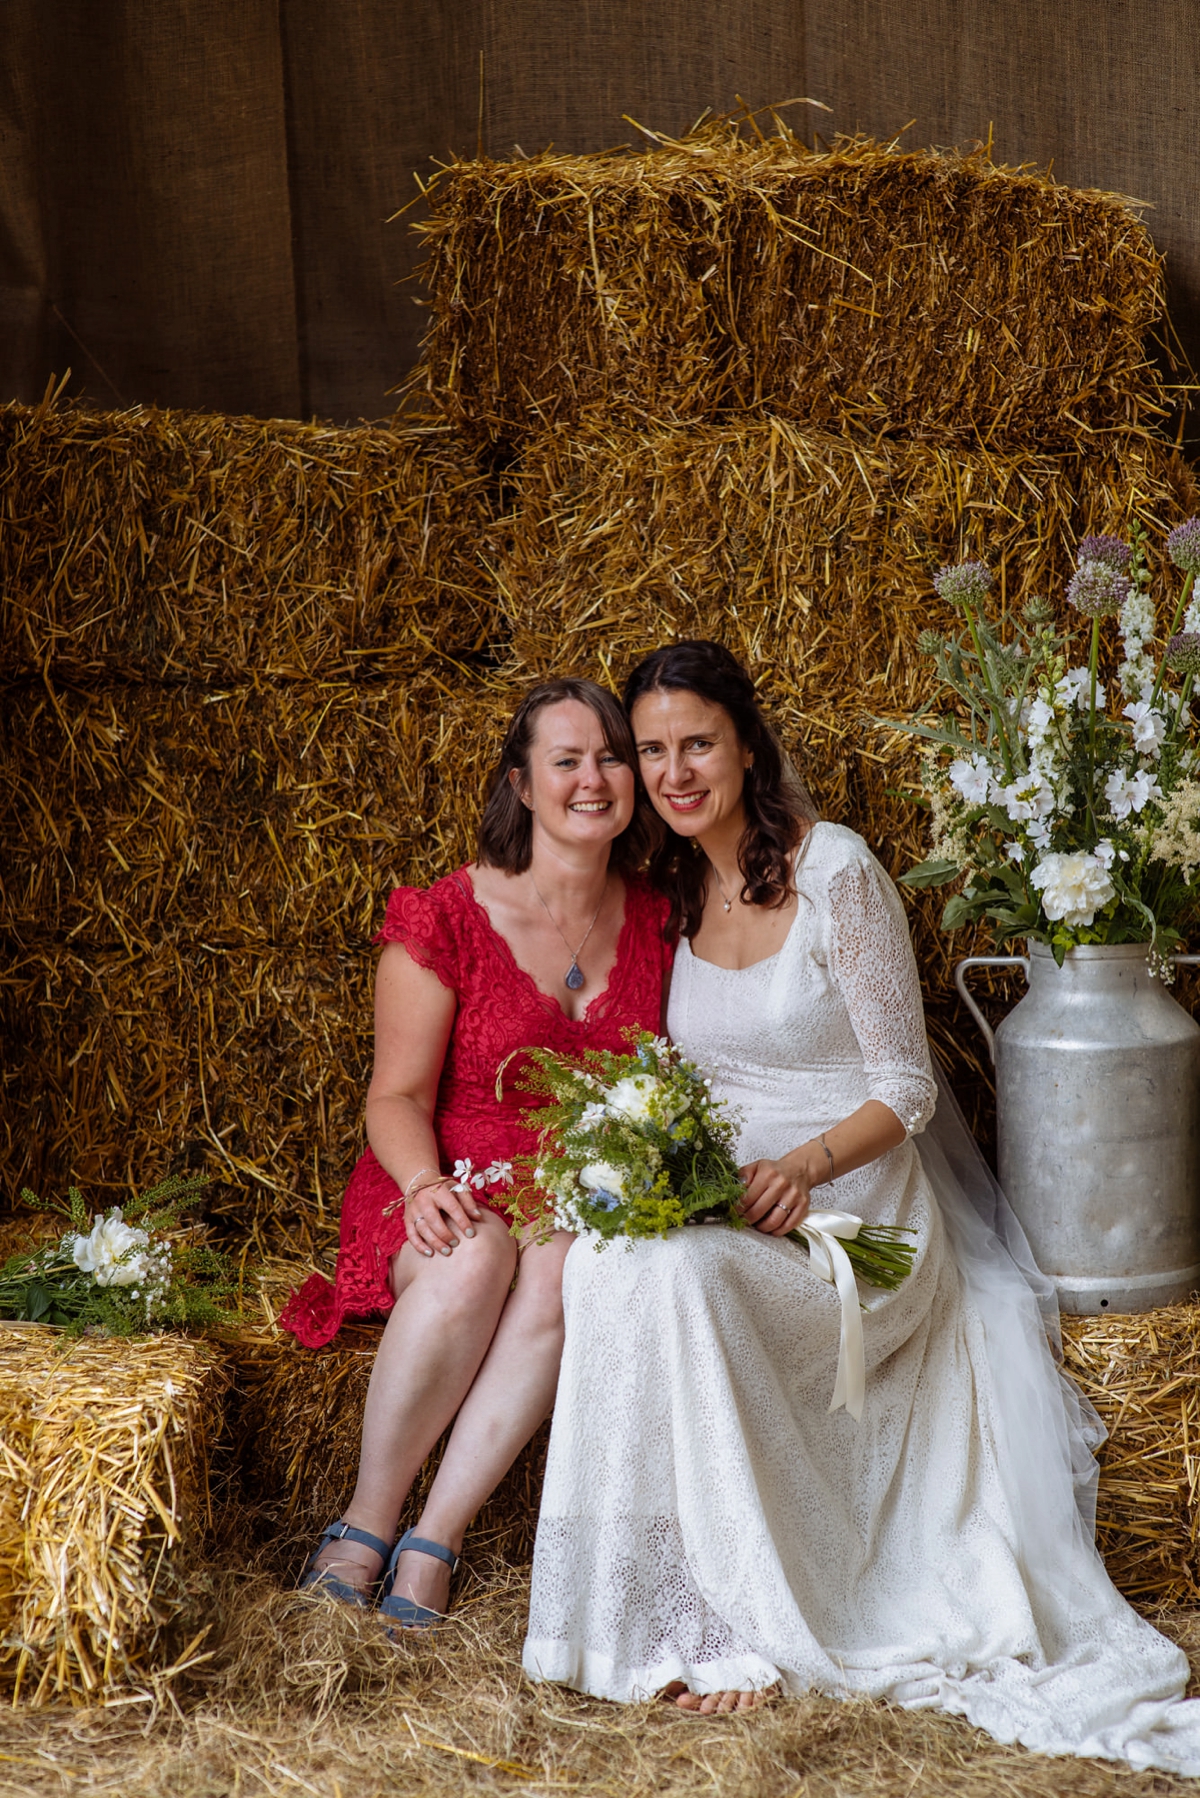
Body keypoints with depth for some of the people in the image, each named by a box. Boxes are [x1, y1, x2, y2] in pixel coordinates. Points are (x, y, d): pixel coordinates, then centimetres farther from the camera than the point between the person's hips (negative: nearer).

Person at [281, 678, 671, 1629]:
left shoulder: (656, 922, 7)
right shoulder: (446, 917, -4)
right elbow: (398, 1096, -4)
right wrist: (425, 1182, -25)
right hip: (459, 1198, -2)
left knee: (562, 1268, -34)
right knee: (478, 1256, -37)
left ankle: (435, 1542, -28)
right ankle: (366, 1523, -22)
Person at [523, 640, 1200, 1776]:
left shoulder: (836, 873, -10)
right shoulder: (672, 889, 9)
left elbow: (905, 1088, -8)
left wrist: (804, 1165, -25)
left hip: (850, 1209, -5)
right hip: (719, 1199, 5)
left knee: (673, 1273, -35)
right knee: (603, 1258, -29)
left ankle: (735, 1621, -24)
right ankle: (694, 1607, -18)